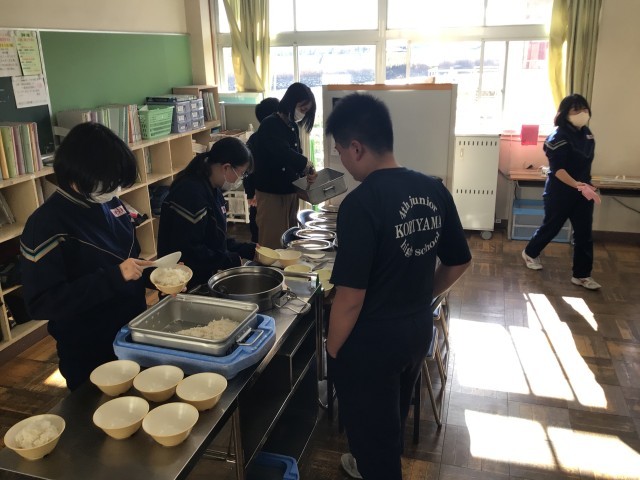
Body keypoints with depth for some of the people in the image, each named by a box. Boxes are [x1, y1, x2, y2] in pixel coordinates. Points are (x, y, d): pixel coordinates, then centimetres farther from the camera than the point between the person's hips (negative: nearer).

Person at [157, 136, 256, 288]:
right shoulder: (191, 193, -24)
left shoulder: (213, 190, 7)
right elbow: (189, 251, -27)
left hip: (206, 279, 9)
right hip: (187, 287, -9)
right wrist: (232, 261, -18)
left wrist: (250, 250, 6)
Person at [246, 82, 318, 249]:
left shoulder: (293, 127, 9)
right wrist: (308, 165, -19)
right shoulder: (270, 125, -15)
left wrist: (306, 172, -4)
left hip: (290, 191, 8)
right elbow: (284, 154, -30)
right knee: (273, 242, -2)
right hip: (271, 193, -8)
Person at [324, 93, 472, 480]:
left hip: (371, 341, -7)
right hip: (419, 330, 8)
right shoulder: (434, 190, -4)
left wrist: (333, 350, -9)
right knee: (393, 417, 30)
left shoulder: (361, 203, -26)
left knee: (371, 429, 16)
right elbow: (459, 263, 6)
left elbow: (351, 297, -24)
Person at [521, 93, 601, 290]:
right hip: (560, 192, -6)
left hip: (583, 191, 6)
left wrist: (587, 186, 19)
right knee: (551, 227, 11)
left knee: (584, 234, 5)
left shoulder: (586, 133, 6)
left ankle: (582, 275, 15)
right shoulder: (559, 136, -18)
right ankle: (530, 253, 37)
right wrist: (579, 186, -35)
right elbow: (557, 170, -25)